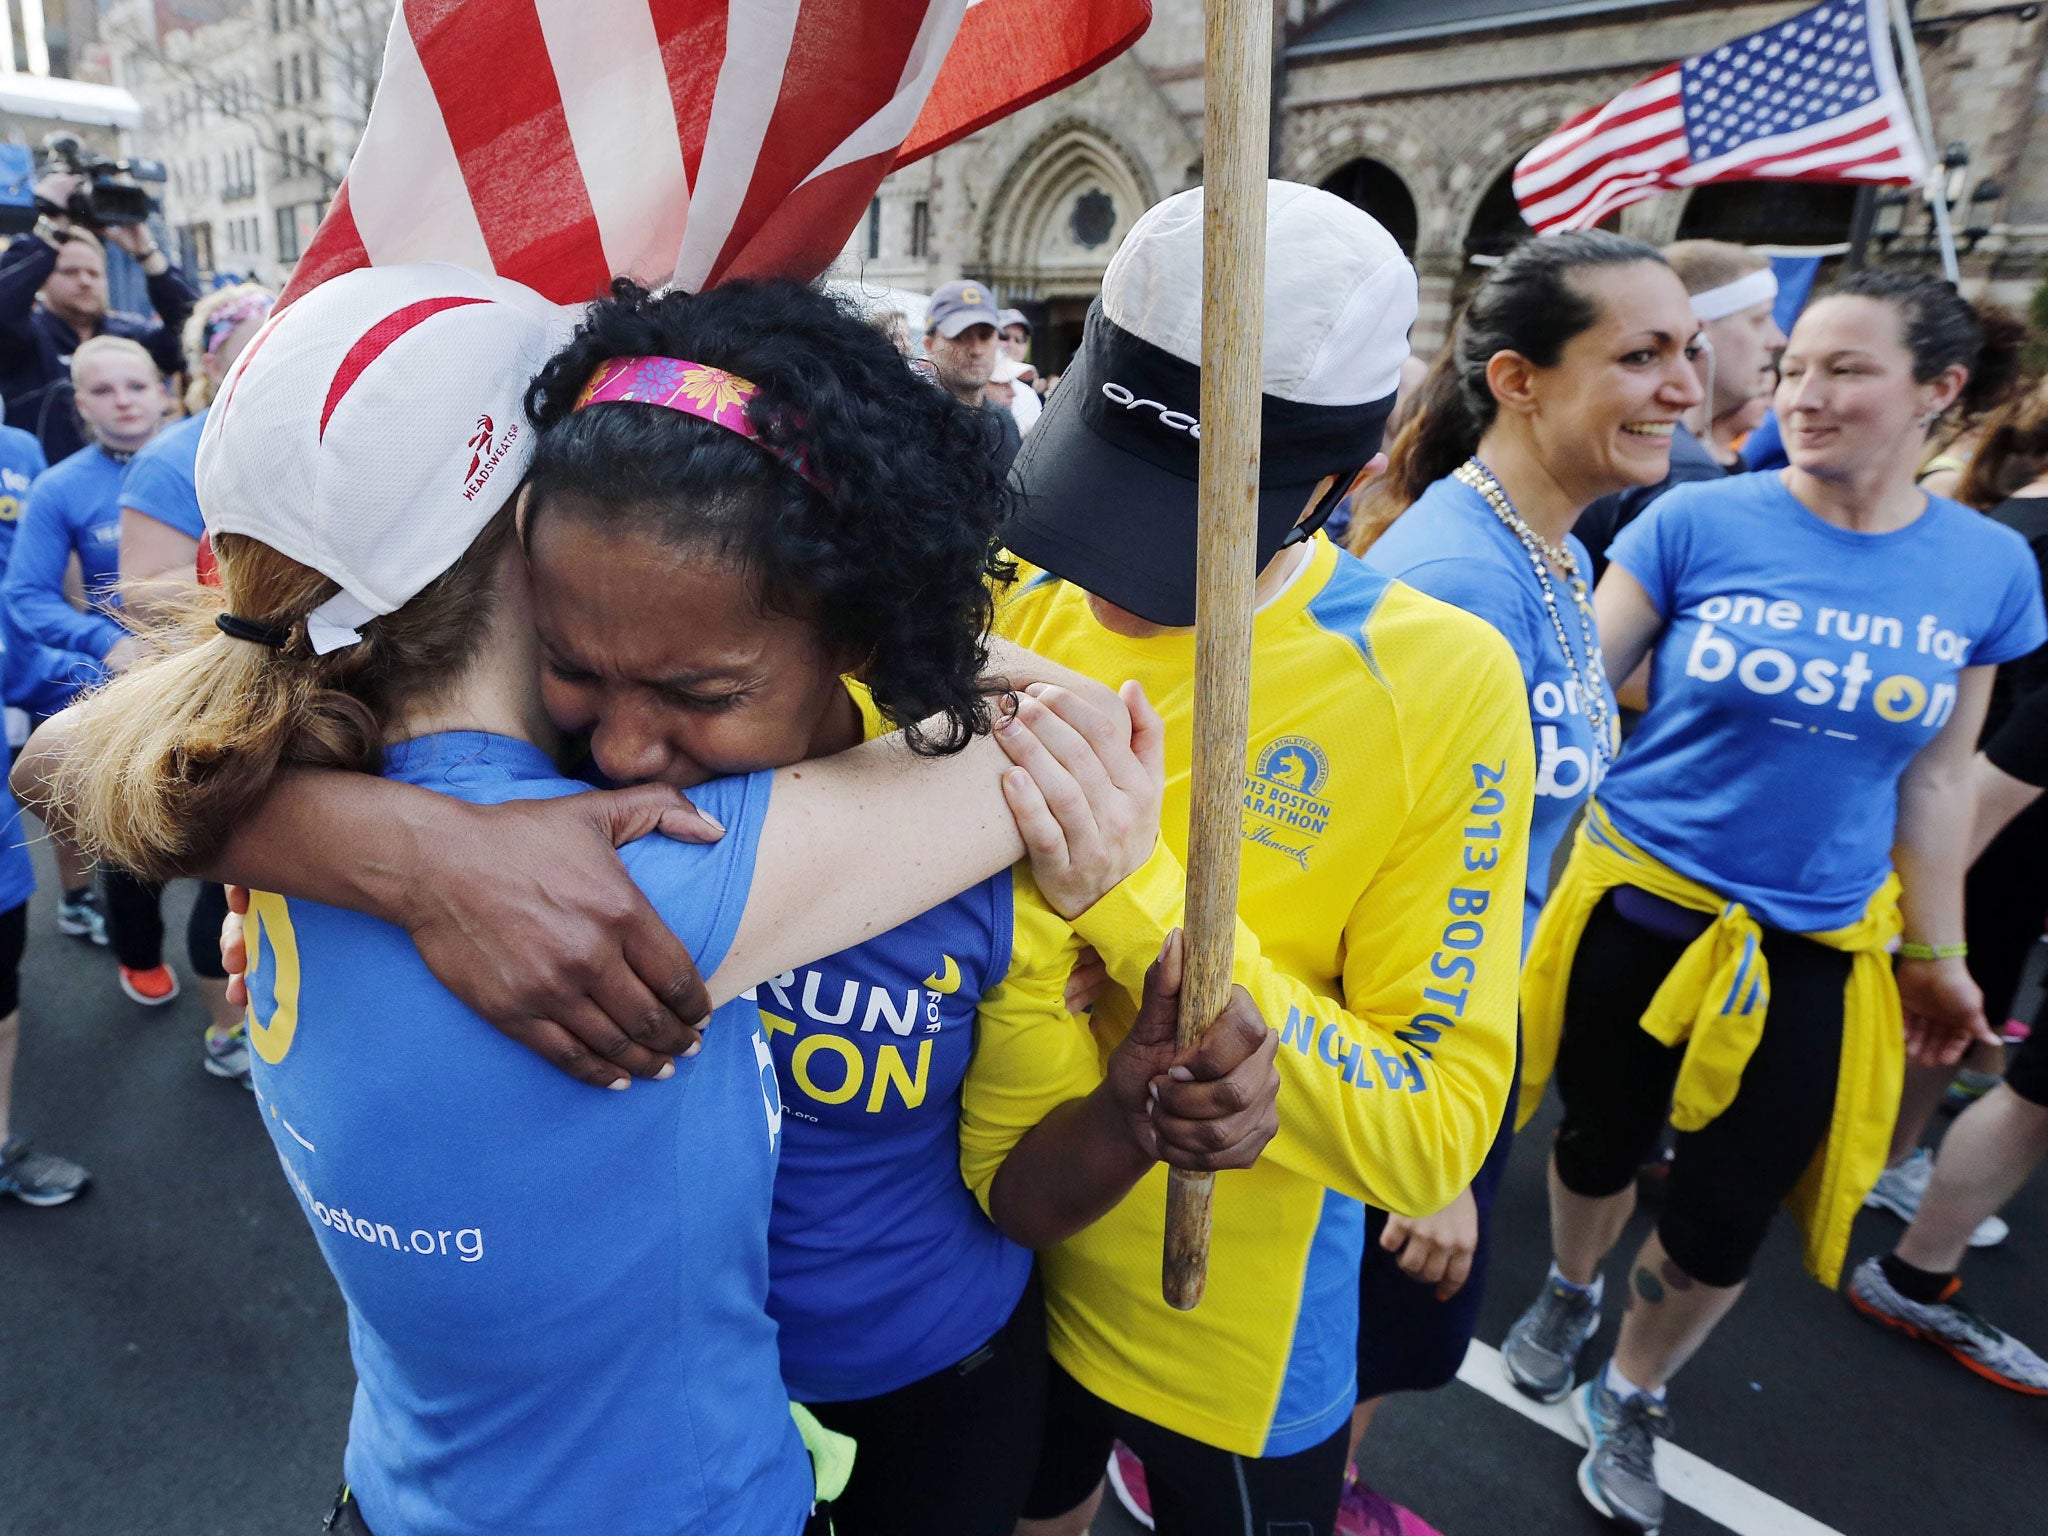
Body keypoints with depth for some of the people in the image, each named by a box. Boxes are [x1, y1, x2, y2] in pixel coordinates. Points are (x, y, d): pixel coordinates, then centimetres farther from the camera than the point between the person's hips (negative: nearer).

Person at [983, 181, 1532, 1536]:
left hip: (1232, 1337, -3)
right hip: (989, 1264, 4)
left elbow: (1432, 1136, -21)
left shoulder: (1443, 683, -20)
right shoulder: (1013, 603, -11)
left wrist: (1129, 890, -32)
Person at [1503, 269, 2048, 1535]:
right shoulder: (1698, 522, -11)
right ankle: (1571, 1292, 52)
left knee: (1729, 1213, 9)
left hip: (1816, 943, 2)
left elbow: (1937, 778, 6)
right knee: (1605, 1141, 17)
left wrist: (1937, 951, 10)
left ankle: (1631, 1400, 39)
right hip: (1640, 904, -1)